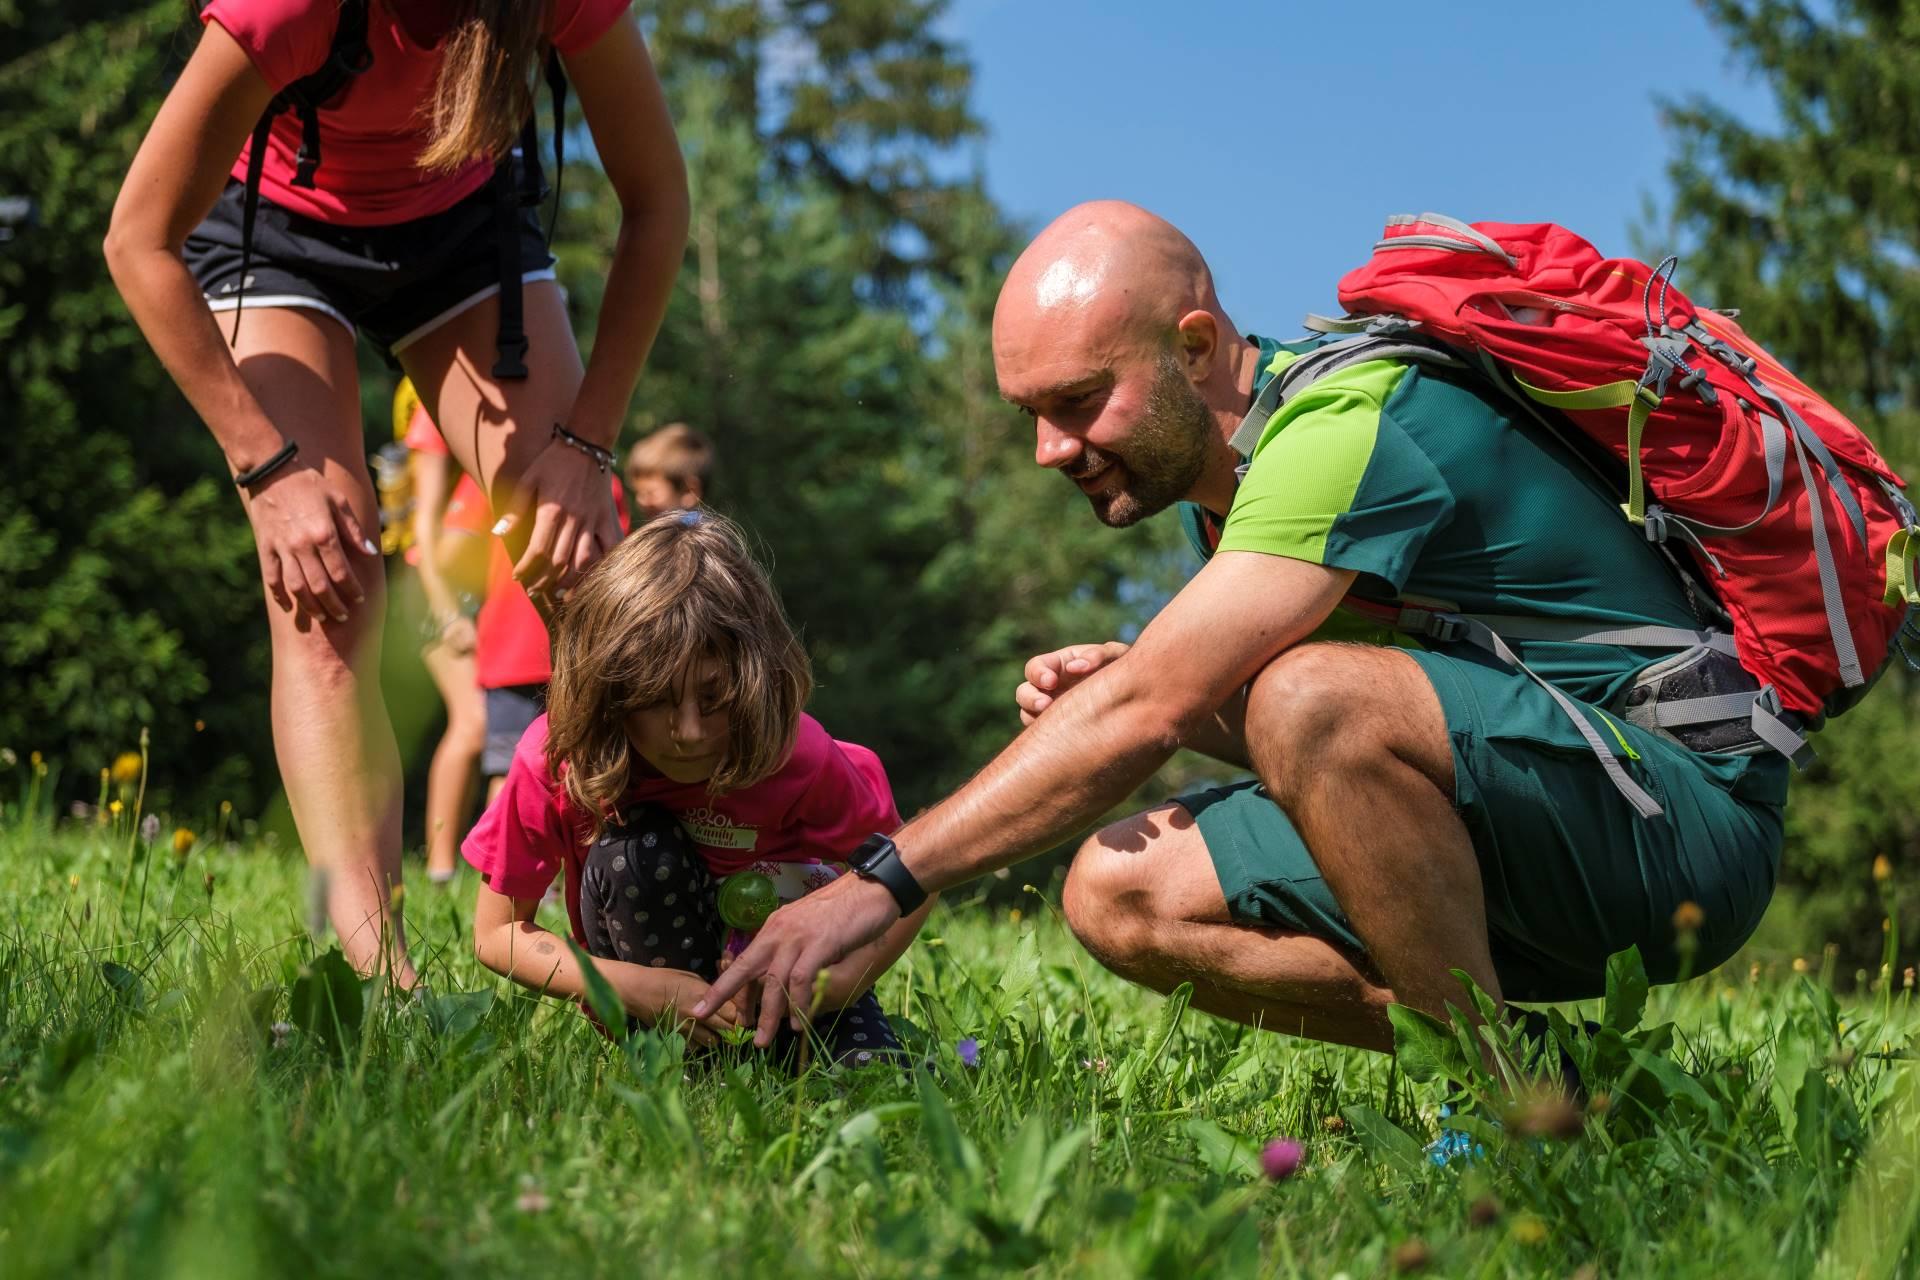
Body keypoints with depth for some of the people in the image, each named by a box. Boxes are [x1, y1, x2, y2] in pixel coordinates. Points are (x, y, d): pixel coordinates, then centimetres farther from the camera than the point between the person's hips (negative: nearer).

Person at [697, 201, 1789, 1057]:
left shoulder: (1345, 426, -22)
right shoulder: (1222, 464, 8)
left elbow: (1146, 712, -29)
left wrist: (881, 883, -28)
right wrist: (1123, 684, -4)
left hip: (1683, 809, -9)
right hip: (1511, 837, 9)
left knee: (1316, 696, -35)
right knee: (1121, 894, -2)